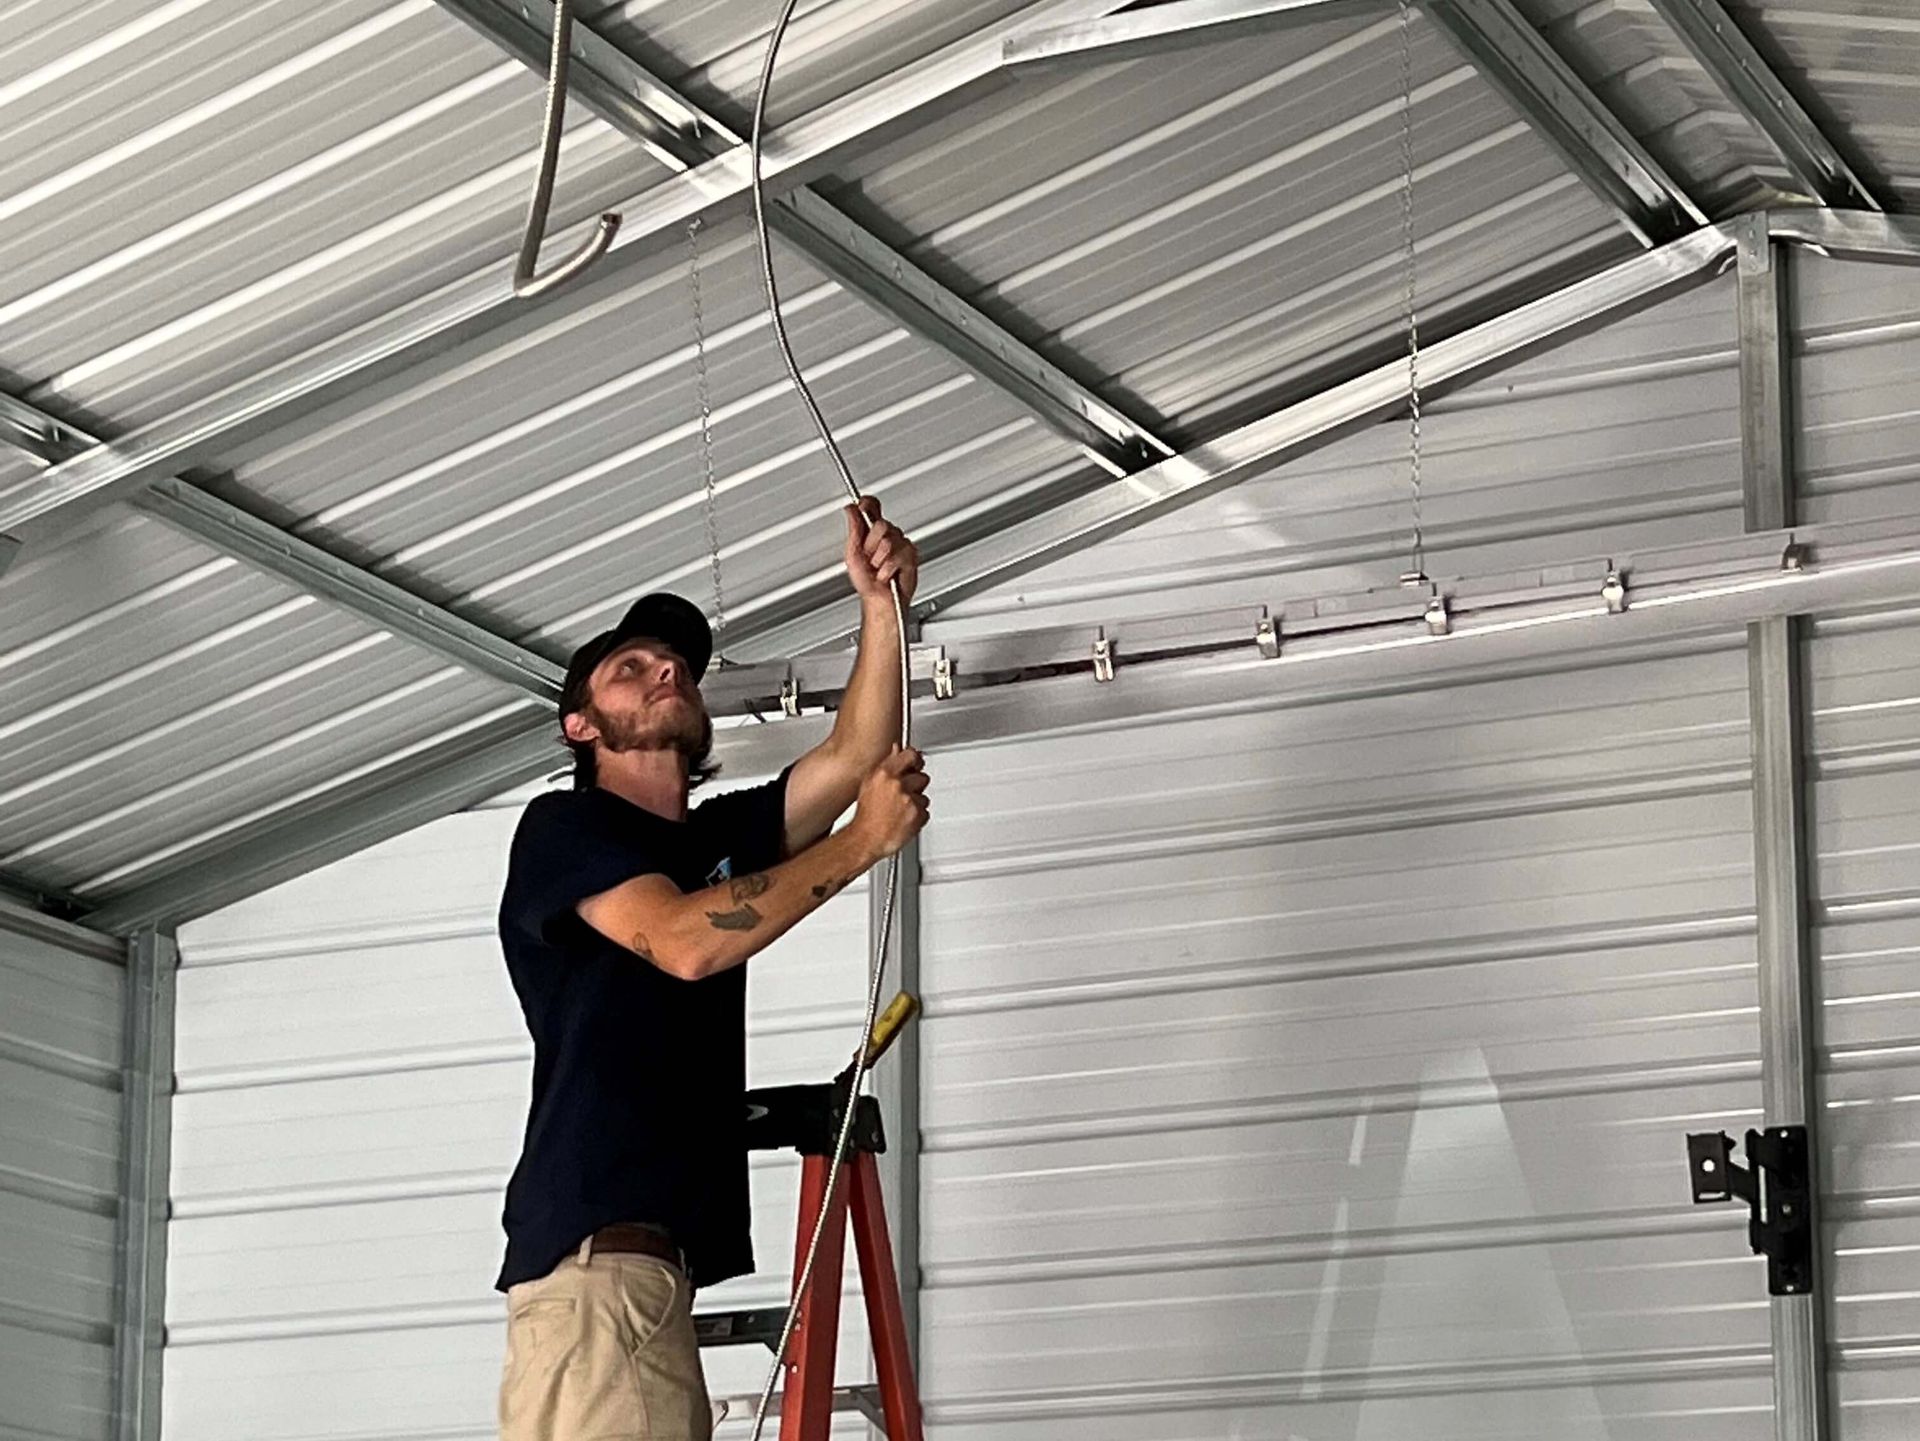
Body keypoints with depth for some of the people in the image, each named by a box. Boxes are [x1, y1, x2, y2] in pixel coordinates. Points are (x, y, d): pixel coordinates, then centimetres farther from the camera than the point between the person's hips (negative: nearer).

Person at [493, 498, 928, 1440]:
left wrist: (882, 609, 3)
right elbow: (685, 943, -13)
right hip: (595, 1247, -9)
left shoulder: (715, 841, 27)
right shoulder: (564, 827, 3)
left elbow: (855, 757, 17)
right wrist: (865, 841, -7)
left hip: (652, 1253, 9)